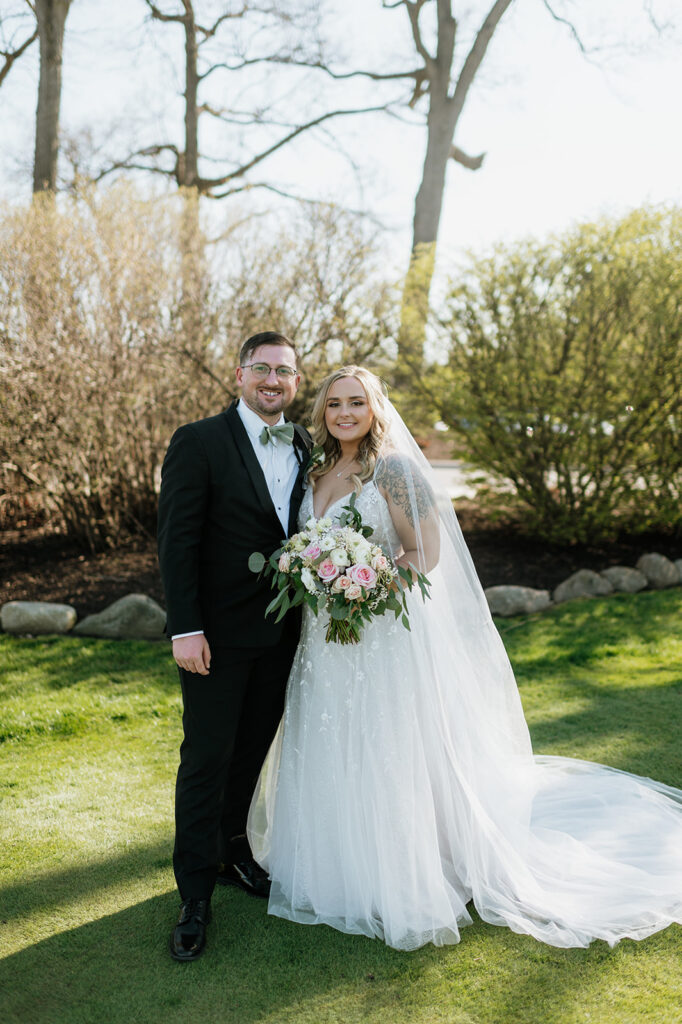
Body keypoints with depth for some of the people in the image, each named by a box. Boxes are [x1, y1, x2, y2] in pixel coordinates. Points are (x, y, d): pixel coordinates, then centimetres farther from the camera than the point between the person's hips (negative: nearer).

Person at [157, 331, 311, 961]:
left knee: (252, 750, 18)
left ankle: (232, 852, 38)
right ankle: (196, 896, 16)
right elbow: (177, 542, -13)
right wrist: (185, 629, -17)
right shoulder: (199, 443, -10)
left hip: (282, 630, 5)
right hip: (219, 632, -5)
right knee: (206, 760, 3)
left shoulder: (305, 447, 6)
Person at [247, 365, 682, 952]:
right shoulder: (318, 474, 10)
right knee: (331, 761, 16)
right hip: (327, 639, 7)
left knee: (386, 759, 2)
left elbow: (424, 552, -13)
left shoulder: (394, 468, -11)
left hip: (385, 635, -7)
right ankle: (341, 874, 35)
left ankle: (400, 891, 20)